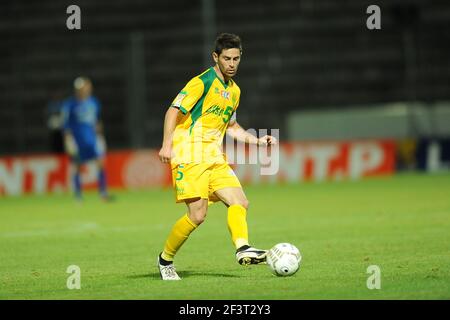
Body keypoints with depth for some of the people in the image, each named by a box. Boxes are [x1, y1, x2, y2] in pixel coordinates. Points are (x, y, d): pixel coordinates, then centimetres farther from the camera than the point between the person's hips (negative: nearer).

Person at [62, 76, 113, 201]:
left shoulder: (94, 102, 8)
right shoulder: (70, 104, -6)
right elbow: (65, 123, -4)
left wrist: (100, 135, 19)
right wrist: (68, 139, -10)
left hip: (92, 138, 4)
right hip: (76, 139, -4)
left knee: (101, 163, -7)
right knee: (77, 167, 3)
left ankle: (103, 193, -3)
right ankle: (78, 196, 12)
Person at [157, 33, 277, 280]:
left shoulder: (234, 90, 16)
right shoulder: (202, 82, -9)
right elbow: (173, 112, -12)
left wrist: (257, 140, 17)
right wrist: (167, 144, -24)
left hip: (215, 159, 8)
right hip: (190, 156, -8)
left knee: (239, 202, -11)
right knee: (197, 215, -14)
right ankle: (165, 259, 3)